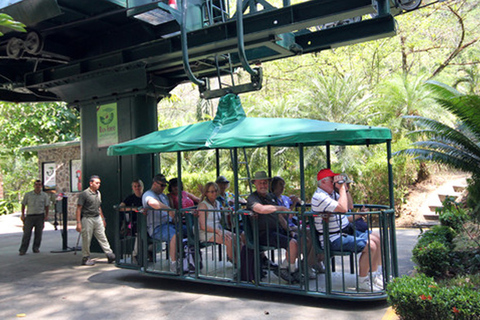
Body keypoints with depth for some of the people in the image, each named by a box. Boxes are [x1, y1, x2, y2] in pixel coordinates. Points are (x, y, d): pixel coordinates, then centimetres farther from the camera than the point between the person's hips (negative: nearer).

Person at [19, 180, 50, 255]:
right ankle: (22, 250, 1)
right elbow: (23, 204, 9)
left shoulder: (45, 195, 5)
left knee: (38, 233, 4)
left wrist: (46, 215, 2)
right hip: (29, 215, -1)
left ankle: (36, 248, 15)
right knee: (27, 233, -3)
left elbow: (46, 206, 9)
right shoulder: (28, 195, 3)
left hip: (40, 216, 1)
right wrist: (23, 215, 4)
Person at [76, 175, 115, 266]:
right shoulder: (84, 194, -10)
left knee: (102, 237, 6)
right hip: (87, 219, -6)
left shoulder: (98, 193, 12)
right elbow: (79, 208, -11)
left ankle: (110, 255, 7)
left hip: (97, 218, 6)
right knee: (86, 239, 2)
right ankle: (85, 258, 13)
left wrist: (103, 219, 21)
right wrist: (78, 223, -17)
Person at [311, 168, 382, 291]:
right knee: (370, 246, -21)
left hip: (345, 231, 10)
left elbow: (350, 206, 19)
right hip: (333, 239, -10)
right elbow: (343, 209, -30)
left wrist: (345, 188, 6)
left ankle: (374, 275, 18)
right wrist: (341, 188, -19)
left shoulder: (332, 193, 13)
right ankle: (362, 282, -7)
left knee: (376, 240, 6)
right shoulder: (319, 197, -20)